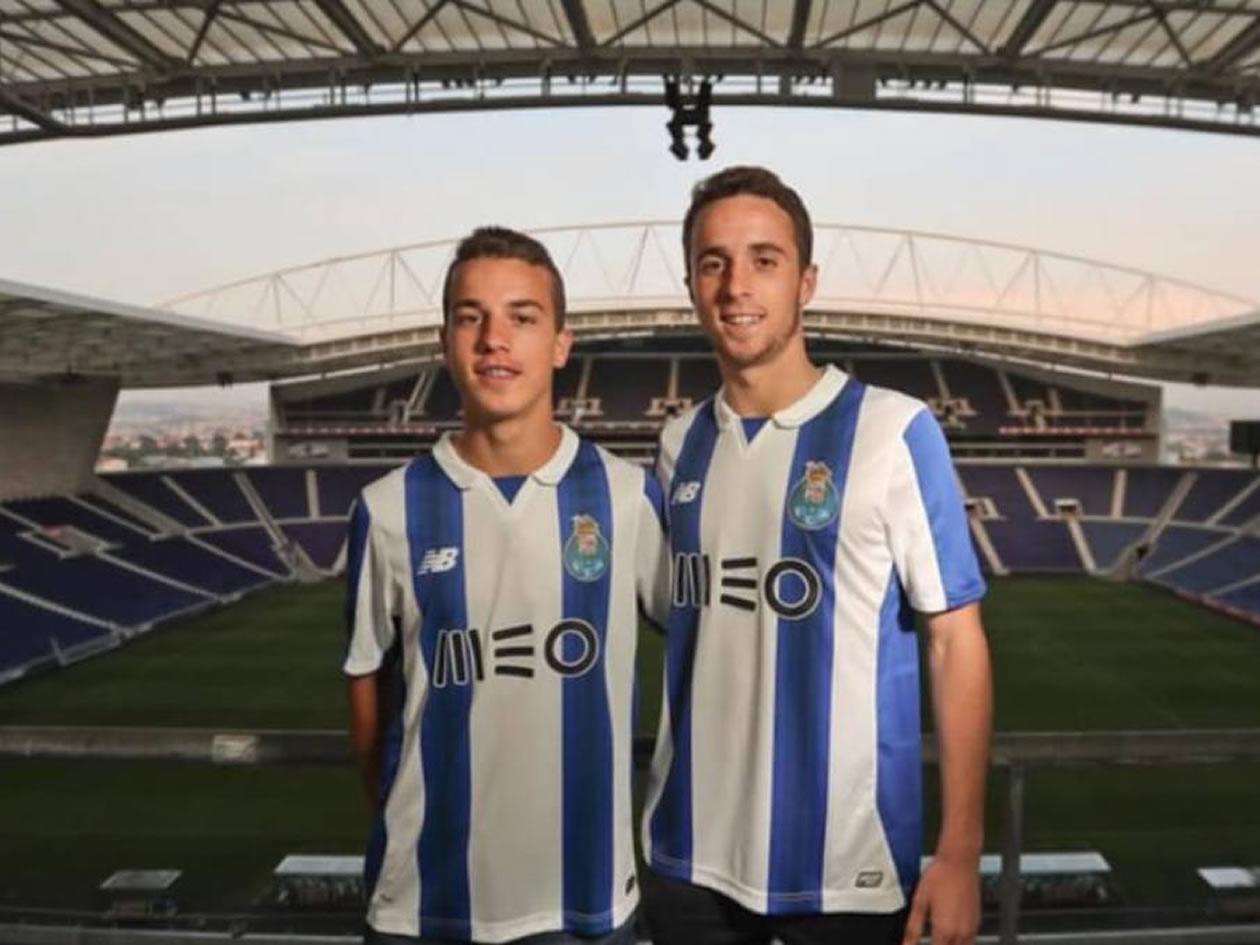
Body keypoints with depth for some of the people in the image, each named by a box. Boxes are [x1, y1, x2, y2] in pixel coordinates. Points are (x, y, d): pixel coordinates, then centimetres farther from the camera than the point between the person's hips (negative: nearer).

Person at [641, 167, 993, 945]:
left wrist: (960, 852, -11)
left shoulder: (893, 432, -10)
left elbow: (957, 641, -8)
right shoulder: (681, 442, 3)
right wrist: (664, 814, 7)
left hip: (845, 865, -3)